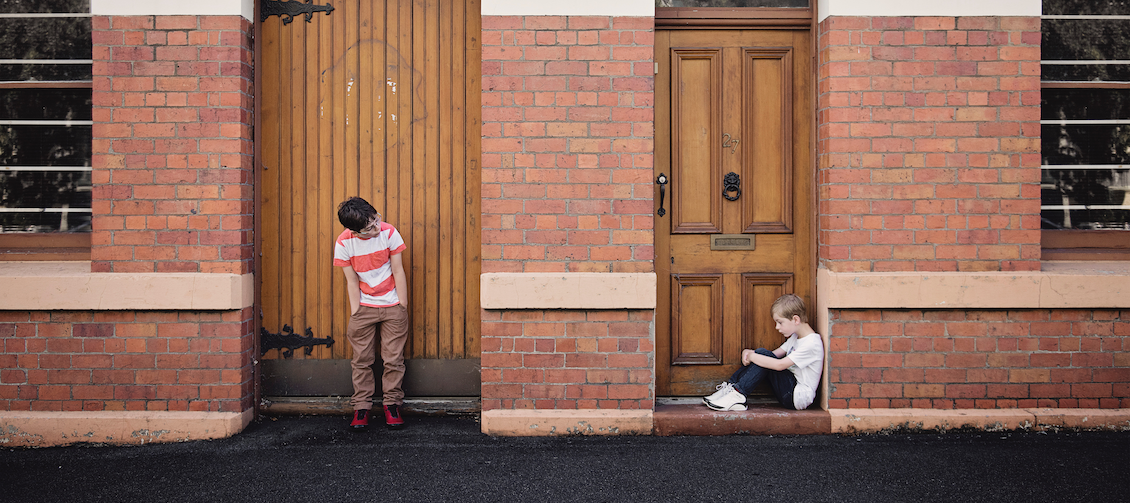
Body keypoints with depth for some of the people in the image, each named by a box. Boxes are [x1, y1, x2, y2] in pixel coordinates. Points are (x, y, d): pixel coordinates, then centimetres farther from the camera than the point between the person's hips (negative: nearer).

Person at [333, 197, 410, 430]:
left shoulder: (389, 232, -15)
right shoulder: (344, 243, -13)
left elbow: (398, 271, -6)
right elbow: (352, 281, -4)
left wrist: (403, 307, -3)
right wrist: (355, 315, -4)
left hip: (392, 306, 0)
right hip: (364, 306, 0)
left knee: (394, 358, 2)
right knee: (362, 360, 3)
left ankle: (392, 404, 15)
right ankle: (361, 407, 13)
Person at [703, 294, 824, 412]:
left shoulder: (812, 343, -19)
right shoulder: (795, 337, 12)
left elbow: (780, 365, -25)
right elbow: (774, 355, 10)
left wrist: (751, 356, -17)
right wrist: (748, 353, -9)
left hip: (799, 396, -9)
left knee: (763, 354, -20)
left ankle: (738, 393, -21)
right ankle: (731, 386, -4)